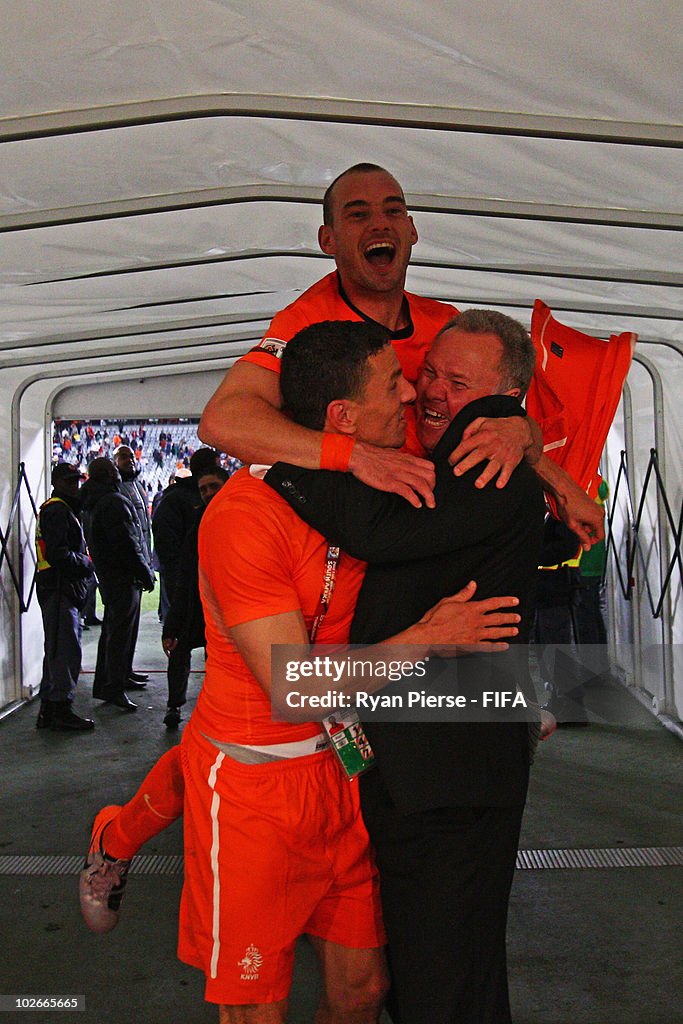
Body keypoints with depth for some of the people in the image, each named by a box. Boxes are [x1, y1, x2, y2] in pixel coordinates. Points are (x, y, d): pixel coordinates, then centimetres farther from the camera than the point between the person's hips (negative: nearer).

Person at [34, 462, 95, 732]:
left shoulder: (64, 509, 22)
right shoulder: (57, 511, -12)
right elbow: (58, 554, -22)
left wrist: (83, 563, 9)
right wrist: (86, 564, -10)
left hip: (64, 589, 11)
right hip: (59, 588, -11)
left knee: (57, 650, 14)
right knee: (66, 649, -8)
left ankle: (48, 712, 20)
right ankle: (61, 710, -4)